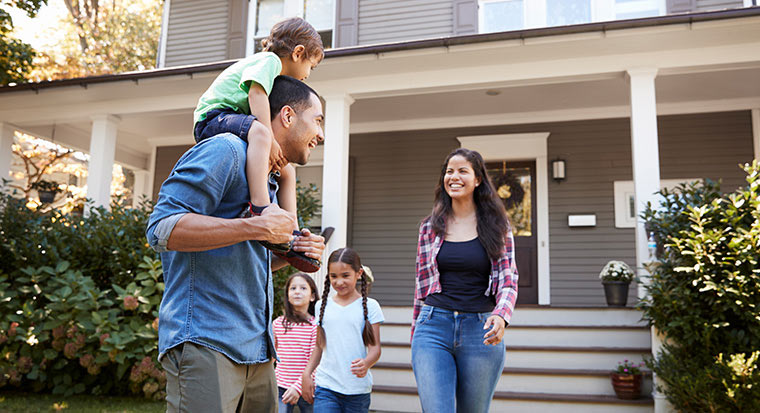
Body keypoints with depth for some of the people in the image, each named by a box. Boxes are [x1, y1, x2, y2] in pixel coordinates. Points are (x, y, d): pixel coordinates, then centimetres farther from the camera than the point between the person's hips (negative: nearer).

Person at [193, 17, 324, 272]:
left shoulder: (278, 80, 25)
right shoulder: (270, 60, -5)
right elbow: (256, 92, -23)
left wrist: (275, 151, 0)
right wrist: (270, 140, -28)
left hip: (236, 122, 10)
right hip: (214, 117, -10)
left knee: (286, 171, 5)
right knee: (258, 132, -39)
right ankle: (259, 207, -54)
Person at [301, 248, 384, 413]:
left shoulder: (369, 306, 1)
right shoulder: (323, 306, 10)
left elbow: (375, 347, -3)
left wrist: (366, 364, -23)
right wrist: (306, 374, 5)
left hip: (358, 388, -1)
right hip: (326, 387, 2)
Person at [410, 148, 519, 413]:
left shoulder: (497, 226, 5)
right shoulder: (431, 227, 8)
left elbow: (508, 281, -1)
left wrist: (501, 316, -22)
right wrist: (416, 337, 15)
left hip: (480, 331, 0)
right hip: (434, 327, 0)